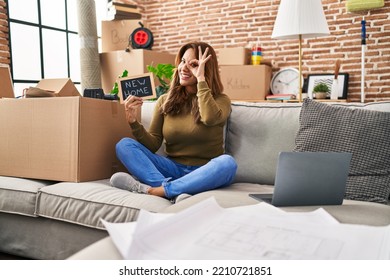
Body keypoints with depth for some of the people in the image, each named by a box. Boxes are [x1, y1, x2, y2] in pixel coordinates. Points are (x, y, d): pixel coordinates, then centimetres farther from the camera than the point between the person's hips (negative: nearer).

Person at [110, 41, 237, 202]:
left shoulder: (220, 100, 1)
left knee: (227, 163, -35)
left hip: (204, 173, -2)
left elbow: (210, 118, -25)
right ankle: (175, 193, -36)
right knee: (124, 145, -16)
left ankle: (151, 190, -33)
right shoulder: (165, 101, 8)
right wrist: (133, 121, -14)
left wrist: (201, 79, -16)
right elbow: (153, 145, 2)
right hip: (172, 168, 3)